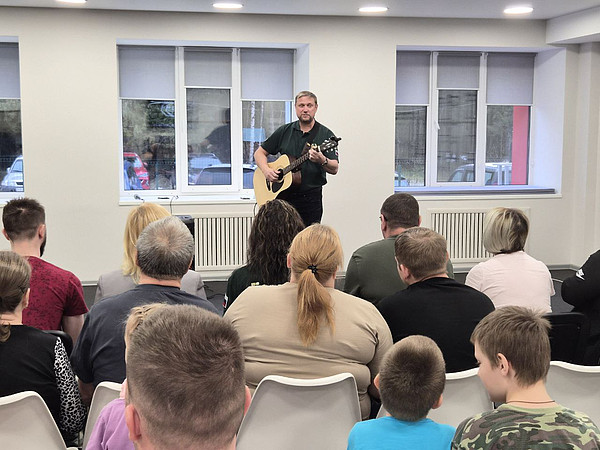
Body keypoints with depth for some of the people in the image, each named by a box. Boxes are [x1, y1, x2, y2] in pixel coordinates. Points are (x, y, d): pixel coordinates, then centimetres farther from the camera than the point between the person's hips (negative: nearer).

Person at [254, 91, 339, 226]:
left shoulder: (325, 134, 1)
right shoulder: (284, 131, 8)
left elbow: (334, 169, -7)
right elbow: (259, 153, 13)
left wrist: (322, 161, -29)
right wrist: (266, 170, -6)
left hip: (311, 198, -2)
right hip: (283, 196, 2)